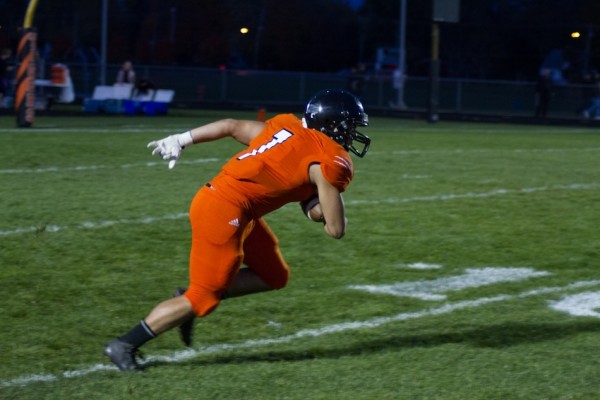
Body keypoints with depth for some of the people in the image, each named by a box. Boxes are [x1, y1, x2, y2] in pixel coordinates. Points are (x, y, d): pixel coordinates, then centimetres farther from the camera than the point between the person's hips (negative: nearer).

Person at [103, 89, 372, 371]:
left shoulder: (289, 125, 13)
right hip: (224, 210, -9)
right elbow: (336, 229, -7)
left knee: (274, 277, 16)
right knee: (204, 299, 0)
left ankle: (189, 298, 16)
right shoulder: (332, 162, -10)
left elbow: (232, 126, 18)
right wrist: (316, 205, 12)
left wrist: (181, 140, 23)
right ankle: (125, 345, 7)